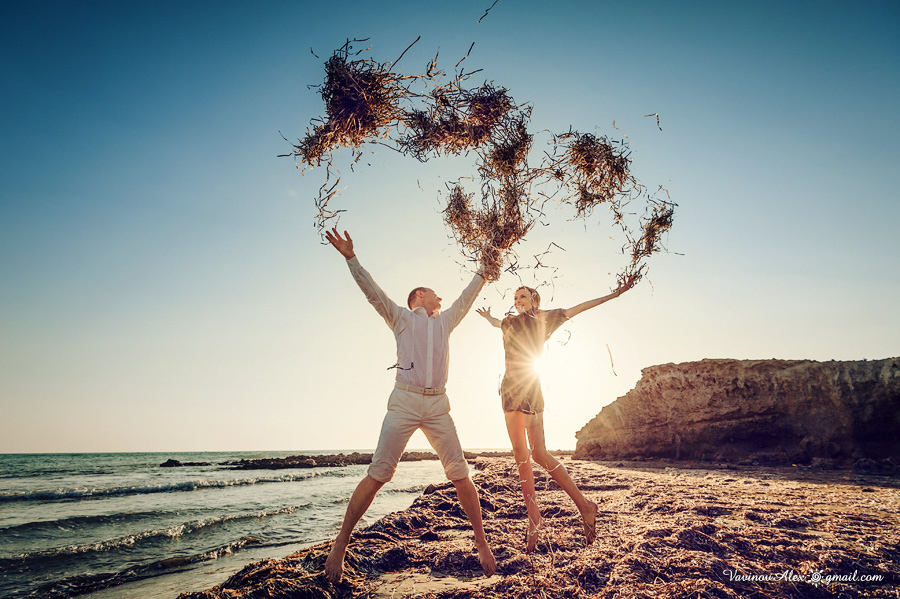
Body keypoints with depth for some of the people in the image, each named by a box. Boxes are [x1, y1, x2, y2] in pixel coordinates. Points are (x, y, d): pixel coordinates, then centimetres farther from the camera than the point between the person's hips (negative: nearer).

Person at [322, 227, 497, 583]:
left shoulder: (445, 321, 24)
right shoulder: (401, 317, 12)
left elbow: (467, 297, 30)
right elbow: (372, 292, 2)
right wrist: (351, 258, -8)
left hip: (438, 406, 4)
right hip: (404, 402, -4)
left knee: (460, 474, 0)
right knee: (378, 474, -8)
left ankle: (481, 542, 13)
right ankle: (340, 544, 4)